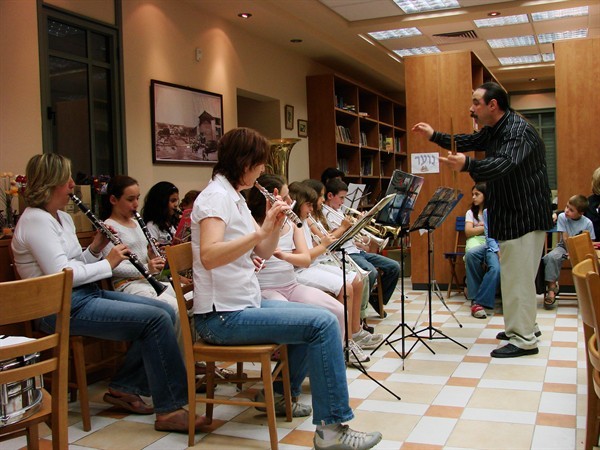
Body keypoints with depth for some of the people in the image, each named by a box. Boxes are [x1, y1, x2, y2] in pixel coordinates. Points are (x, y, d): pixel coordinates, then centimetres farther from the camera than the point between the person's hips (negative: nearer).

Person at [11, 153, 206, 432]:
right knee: (156, 320, -22)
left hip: (86, 294, 10)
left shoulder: (63, 218, 18)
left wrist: (96, 248, 2)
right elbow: (61, 275, -21)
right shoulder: (35, 221, -12)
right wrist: (108, 263, -12)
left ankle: (124, 388, 8)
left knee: (167, 313, -1)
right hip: (63, 308, -10)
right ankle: (169, 411, -17)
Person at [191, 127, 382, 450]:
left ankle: (283, 394, 28)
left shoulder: (233, 196, 15)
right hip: (222, 316, -10)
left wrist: (275, 224, -5)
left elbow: (264, 252, 13)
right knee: (324, 323, -19)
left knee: (318, 319, 18)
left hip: (244, 304, 10)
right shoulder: (215, 196, -14)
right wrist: (260, 230, -34)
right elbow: (208, 256, -31)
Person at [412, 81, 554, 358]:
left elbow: (505, 163, -38)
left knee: (517, 277, -7)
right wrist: (434, 136, 14)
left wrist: (467, 165, -53)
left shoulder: (519, 131, -21)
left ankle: (524, 340, 0)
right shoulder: (493, 130, 10)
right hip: (511, 215, 10)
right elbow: (468, 142, 24)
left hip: (525, 216, -10)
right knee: (513, 276, 19)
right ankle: (523, 326, 33)